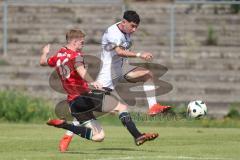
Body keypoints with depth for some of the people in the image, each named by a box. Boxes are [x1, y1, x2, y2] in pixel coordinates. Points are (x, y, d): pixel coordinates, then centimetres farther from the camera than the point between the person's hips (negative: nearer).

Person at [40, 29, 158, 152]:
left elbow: (43, 62, 35)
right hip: (84, 95, -8)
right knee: (122, 107, -6)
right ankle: (138, 136, -22)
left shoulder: (58, 55, 15)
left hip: (73, 103, 8)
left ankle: (63, 124, -2)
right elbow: (79, 69, -30)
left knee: (98, 136, 7)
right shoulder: (76, 55, -8)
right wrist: (92, 82, -47)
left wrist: (45, 52, 58)